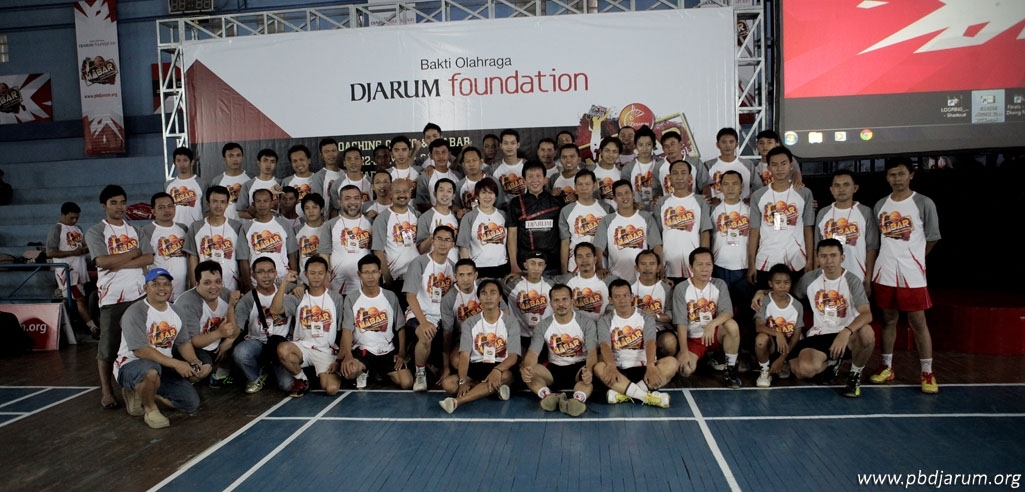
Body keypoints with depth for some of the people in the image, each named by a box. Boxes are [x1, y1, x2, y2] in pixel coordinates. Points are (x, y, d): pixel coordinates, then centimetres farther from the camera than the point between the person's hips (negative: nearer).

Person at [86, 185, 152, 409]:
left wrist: (119, 264, -11)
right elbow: (103, 261, -14)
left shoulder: (135, 230, 14)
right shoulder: (95, 232, 1)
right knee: (108, 345, 1)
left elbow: (149, 258, 0)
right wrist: (133, 253, -4)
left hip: (139, 294, 4)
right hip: (112, 297, -4)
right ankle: (106, 391, 11)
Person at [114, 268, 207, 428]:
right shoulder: (136, 312, -18)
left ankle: (145, 394, 17)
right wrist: (176, 363, -28)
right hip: (131, 365, -7)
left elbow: (183, 342, 10)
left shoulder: (175, 311, 5)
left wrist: (194, 361, -11)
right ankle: (150, 408, -11)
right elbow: (140, 350, -25)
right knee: (151, 370, -42)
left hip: (162, 367, 7)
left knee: (192, 403, -3)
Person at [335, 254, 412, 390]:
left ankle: (381, 372, 17)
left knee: (406, 383, -16)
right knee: (349, 370, -35)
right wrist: (347, 355, -24)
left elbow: (400, 328, 8)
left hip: (388, 351, 2)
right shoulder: (351, 299, -1)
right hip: (362, 350, -2)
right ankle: (362, 375, 5)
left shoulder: (390, 297, 3)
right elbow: (347, 330, -8)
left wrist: (402, 353, -3)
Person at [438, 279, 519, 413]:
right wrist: (462, 381, -25)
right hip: (476, 367, 2)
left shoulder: (511, 323, -1)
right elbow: (465, 355, -7)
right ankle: (495, 388, -20)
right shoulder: (470, 323, 4)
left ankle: (457, 401, -43)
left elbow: (513, 356, -10)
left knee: (506, 376, -39)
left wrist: (497, 370, -33)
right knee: (447, 383, -25)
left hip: (500, 368, -2)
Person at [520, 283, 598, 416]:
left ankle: (578, 399, -62)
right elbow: (533, 353, -8)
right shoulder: (544, 325, 0)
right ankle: (549, 396, -48)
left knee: (590, 373, -37)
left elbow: (592, 352, -15)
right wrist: (526, 368, -33)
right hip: (554, 369, 2)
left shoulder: (586, 323, -5)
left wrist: (589, 369, -40)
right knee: (527, 371, -26)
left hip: (579, 367, -2)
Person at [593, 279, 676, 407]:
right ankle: (649, 396, -37)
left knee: (671, 362, -27)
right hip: (619, 370, -1)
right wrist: (611, 366, -34)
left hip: (643, 368, 1)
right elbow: (605, 345, -12)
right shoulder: (605, 321, 6)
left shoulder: (646, 318, 6)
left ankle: (623, 394, -33)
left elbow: (650, 343, -12)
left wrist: (651, 366, -33)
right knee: (599, 367, -32)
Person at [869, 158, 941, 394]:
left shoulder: (924, 204, -4)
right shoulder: (880, 205, 8)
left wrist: (912, 257, 6)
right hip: (884, 273, 4)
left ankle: (927, 373, 10)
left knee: (918, 322, 1)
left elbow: (932, 238, 2)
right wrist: (892, 257, 6)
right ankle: (887, 367, 22)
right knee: (888, 320, 12)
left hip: (912, 274, -4)